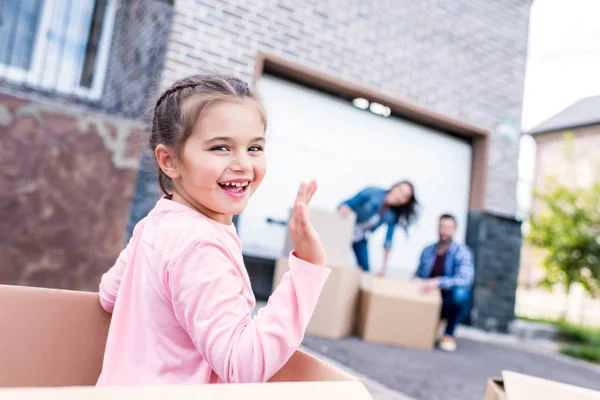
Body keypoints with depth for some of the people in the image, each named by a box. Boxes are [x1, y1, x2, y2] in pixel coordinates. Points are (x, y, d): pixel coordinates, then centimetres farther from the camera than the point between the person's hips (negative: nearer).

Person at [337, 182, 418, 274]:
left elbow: (388, 240, -12)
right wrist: (343, 209, -45)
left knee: (364, 269, -4)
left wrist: (384, 267, -16)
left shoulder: (393, 215, -16)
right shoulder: (371, 193, -26)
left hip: (360, 238, 3)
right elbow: (346, 204, -21)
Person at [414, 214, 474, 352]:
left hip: (450, 303, -2)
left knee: (460, 293, -37)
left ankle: (449, 334, -11)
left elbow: (465, 279, -26)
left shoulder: (462, 252, -9)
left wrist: (438, 282, -40)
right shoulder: (428, 250, 4)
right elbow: (418, 276, 11)